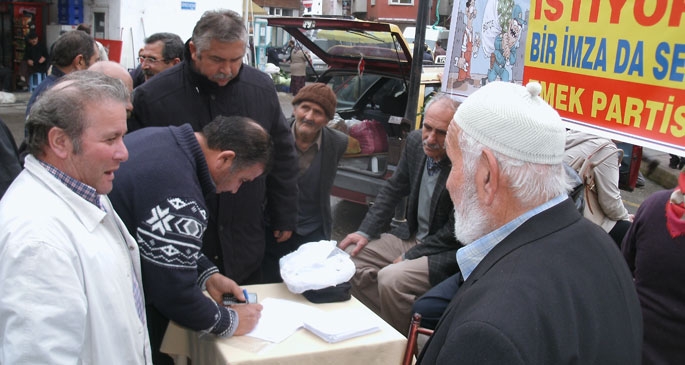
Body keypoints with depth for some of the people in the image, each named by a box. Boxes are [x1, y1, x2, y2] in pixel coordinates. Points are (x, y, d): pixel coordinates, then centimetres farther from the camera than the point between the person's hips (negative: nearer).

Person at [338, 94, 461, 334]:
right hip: (412, 236, 8)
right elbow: (393, 189, 10)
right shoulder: (416, 142, -3)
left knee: (390, 279, -28)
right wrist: (365, 232, 1)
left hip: (447, 252, -8)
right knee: (351, 258, -2)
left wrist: (410, 257, -15)